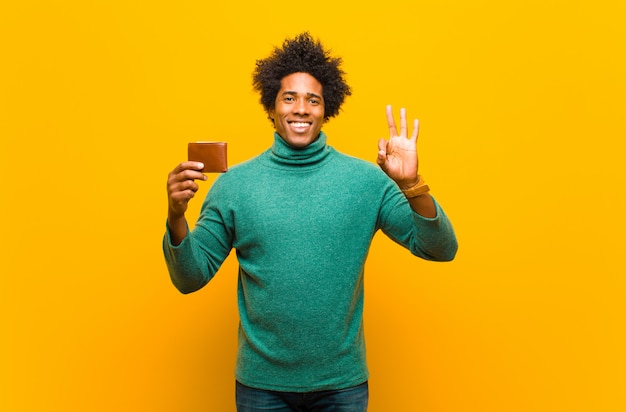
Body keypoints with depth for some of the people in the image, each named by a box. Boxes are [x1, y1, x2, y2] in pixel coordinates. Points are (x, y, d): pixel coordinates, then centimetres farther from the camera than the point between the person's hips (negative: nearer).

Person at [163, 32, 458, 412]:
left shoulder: (366, 179, -6)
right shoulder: (235, 183, -4)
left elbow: (440, 249, -7)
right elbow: (191, 278, -1)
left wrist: (411, 184, -23)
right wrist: (176, 216, -19)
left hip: (342, 380, 0)